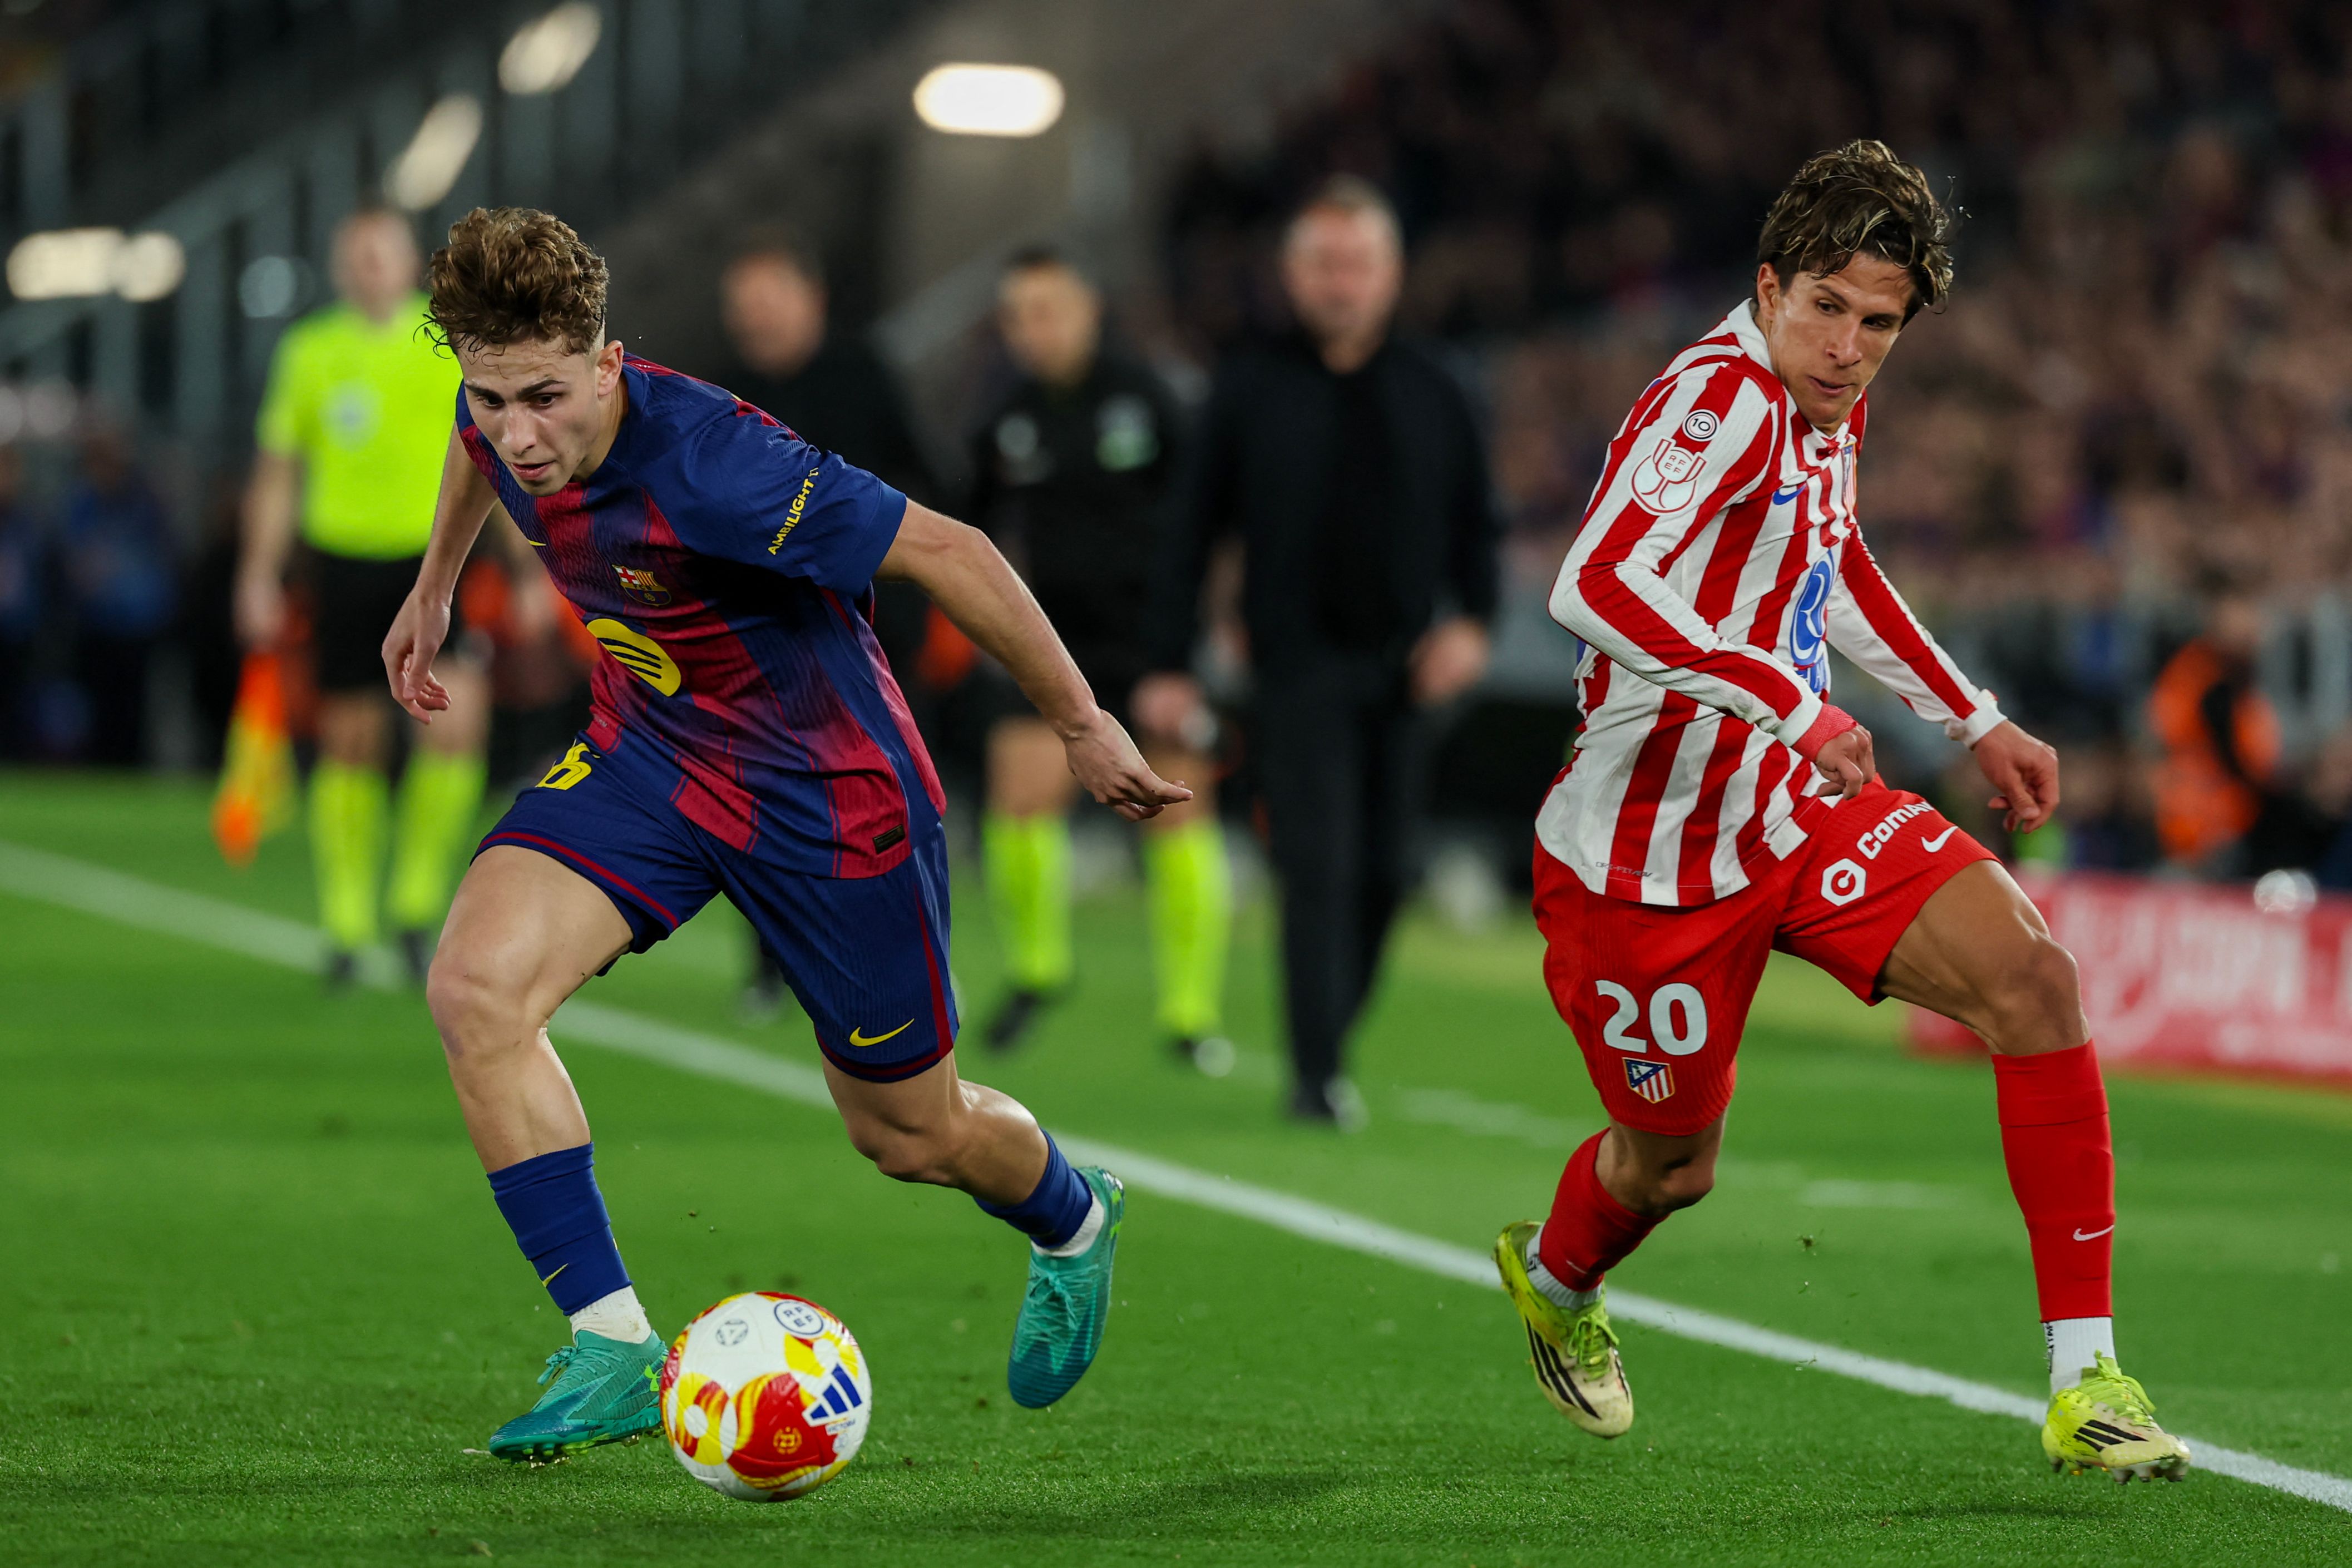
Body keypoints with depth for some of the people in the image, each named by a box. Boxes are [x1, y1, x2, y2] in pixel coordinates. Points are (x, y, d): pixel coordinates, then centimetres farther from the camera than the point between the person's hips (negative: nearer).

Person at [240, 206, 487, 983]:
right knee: (350, 743, 4)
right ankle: (346, 923, 16)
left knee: (457, 719, -19)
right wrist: (260, 577, 8)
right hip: (345, 560, 1)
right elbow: (278, 473, 13)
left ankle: (417, 901, -2)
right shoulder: (309, 351, 7)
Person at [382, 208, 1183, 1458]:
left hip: (830, 787, -6)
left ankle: (1073, 1223, 49)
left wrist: (1081, 727, -17)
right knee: (475, 987, -21)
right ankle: (611, 1351, -13)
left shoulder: (704, 465, -37)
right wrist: (435, 584, 24)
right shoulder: (508, 414, -16)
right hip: (648, 755, 6)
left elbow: (947, 553, -27)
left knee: (911, 1138, 12)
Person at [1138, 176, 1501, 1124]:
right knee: (1319, 866, -13)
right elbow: (1193, 530, 4)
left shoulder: (1431, 395, 9)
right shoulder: (1251, 390, 3)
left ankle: (1331, 1037, 21)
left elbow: (1476, 524, 15)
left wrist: (1471, 622, -4)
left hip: (1405, 667, 3)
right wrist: (1171, 667, -2)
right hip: (1300, 668, -3)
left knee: (1382, 872, 4)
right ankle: (1318, 1075, -12)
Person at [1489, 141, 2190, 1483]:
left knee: (2033, 976, -15)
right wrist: (1793, 708, -41)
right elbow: (1600, 588, -37)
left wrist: (1977, 723, 26)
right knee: (1675, 1166, 9)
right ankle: (1556, 1275, 50)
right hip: (1653, 845, -7)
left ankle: (2087, 1384, -15)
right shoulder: (1724, 398, -22)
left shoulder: (1828, 409, 5)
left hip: (1801, 805, 7)